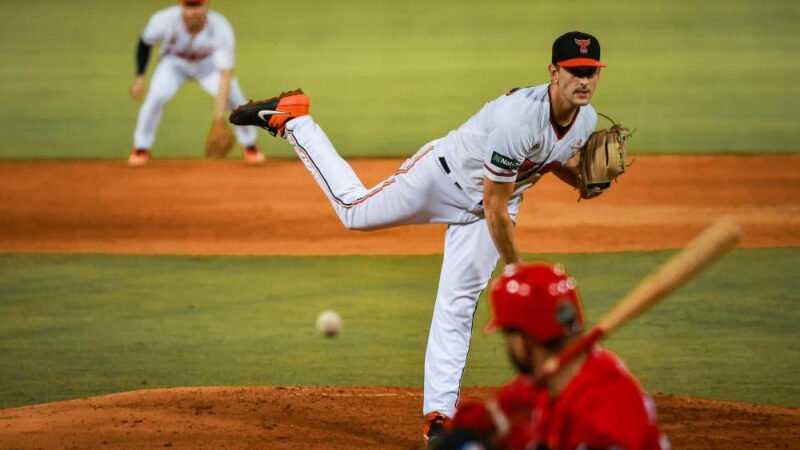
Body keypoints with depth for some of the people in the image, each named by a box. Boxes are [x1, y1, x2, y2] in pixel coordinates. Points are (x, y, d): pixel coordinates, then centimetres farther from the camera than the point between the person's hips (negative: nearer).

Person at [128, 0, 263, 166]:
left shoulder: (221, 29, -37)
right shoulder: (164, 20, -34)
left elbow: (226, 73, -39)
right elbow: (145, 43, -11)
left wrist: (220, 110, -48)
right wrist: (139, 77, -12)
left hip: (208, 64, 0)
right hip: (175, 63, 0)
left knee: (234, 98, -16)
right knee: (156, 97, -23)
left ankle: (250, 145, 13)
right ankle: (141, 149, -1)